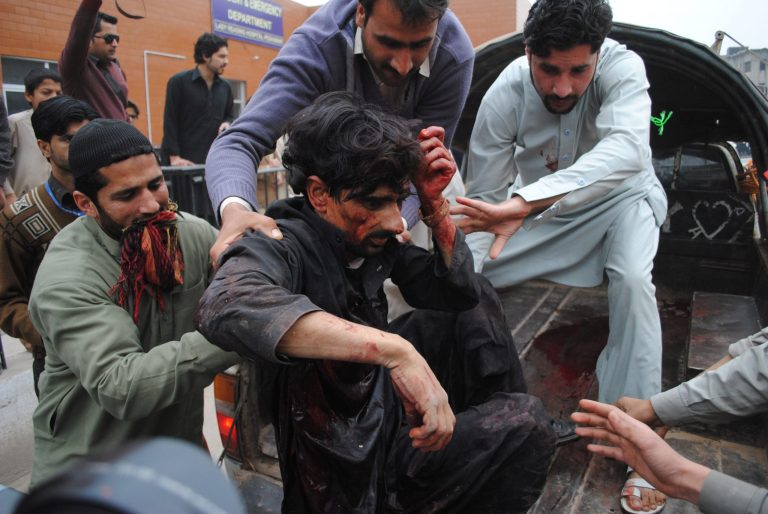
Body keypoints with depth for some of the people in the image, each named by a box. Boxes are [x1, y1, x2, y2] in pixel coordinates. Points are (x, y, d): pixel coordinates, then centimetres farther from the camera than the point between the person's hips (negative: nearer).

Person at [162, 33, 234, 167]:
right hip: (186, 160, -4)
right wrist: (174, 156, -15)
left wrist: (227, 123, -3)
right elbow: (170, 121, -6)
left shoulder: (225, 87, 12)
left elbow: (230, 116, 23)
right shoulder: (178, 82, -2)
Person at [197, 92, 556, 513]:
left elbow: (460, 291, 1)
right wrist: (394, 348, -52)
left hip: (385, 411, 8)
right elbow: (225, 306, -48)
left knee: (476, 300, 7)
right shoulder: (281, 247, -24)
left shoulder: (368, 237, -4)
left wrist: (434, 201, -11)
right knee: (527, 424, -23)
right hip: (343, 477, -7)